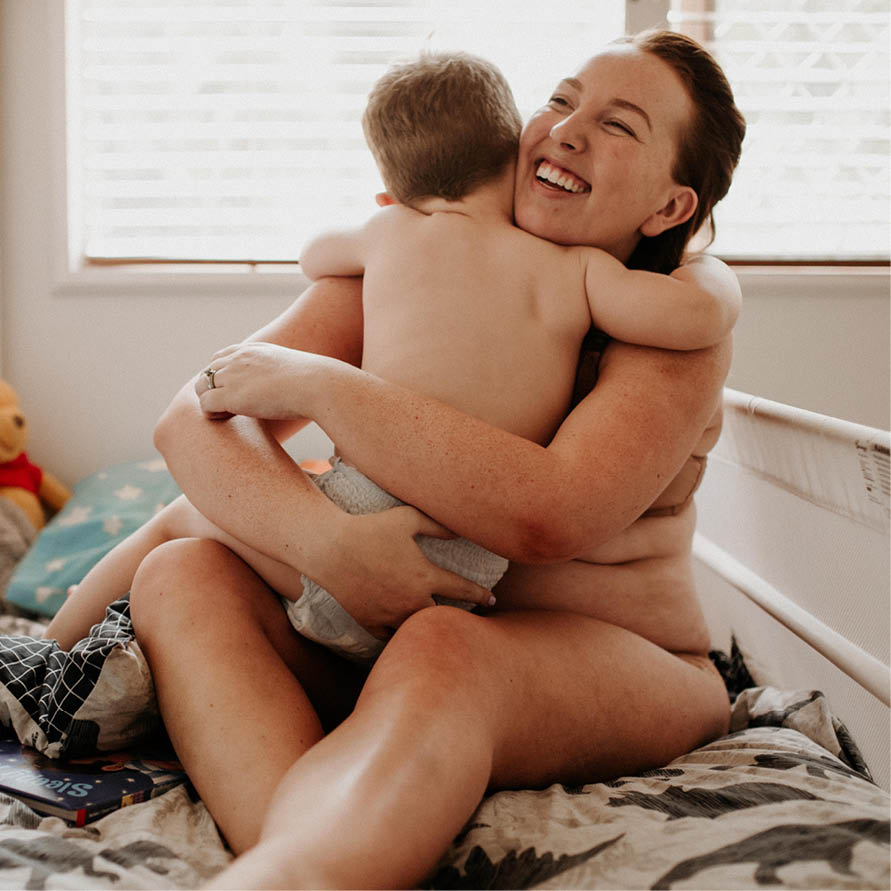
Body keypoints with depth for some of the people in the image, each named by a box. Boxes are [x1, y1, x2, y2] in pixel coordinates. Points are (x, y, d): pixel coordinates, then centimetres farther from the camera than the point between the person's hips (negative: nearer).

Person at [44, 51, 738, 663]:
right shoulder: (576, 271, 7)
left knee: (178, 521, 25)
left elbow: (316, 254, 33)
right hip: (465, 587, 1)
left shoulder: (394, 232, 12)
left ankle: (49, 656, 37)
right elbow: (702, 313, -3)